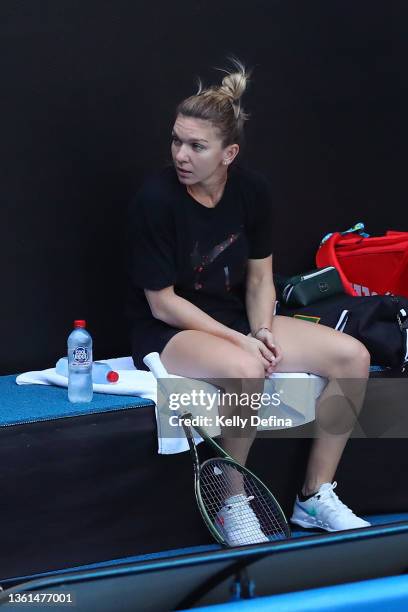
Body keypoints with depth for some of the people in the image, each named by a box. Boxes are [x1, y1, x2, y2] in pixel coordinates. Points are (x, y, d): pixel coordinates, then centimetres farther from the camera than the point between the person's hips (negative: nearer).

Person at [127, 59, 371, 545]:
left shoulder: (254, 191, -5)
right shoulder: (156, 200, -19)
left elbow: (259, 278, 5)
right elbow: (162, 304, -16)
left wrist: (262, 333, -14)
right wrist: (239, 341, -20)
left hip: (238, 321, 6)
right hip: (168, 333, -6)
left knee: (352, 356, -12)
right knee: (245, 371, -39)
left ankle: (315, 497, -1)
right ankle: (230, 506, -16)